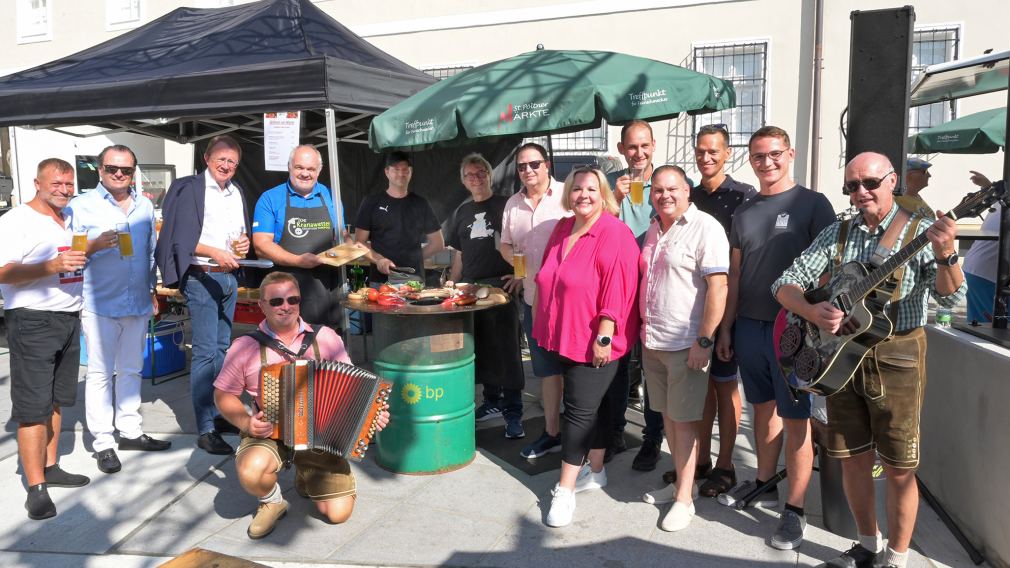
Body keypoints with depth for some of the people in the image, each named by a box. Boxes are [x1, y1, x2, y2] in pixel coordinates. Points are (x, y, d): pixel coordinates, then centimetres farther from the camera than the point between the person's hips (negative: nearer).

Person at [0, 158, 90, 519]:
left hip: (69, 320, 8)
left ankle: (50, 468, 25)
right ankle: (36, 488, -1)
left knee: (56, 401, 14)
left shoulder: (71, 221, 16)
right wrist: (52, 266, -29)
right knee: (33, 408, -5)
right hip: (32, 323, -8)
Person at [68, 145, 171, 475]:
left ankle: (130, 431, 24)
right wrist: (95, 246, -24)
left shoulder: (145, 206, 12)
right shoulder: (81, 206, -3)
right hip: (99, 305, -5)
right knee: (100, 373, 1)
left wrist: (153, 290, 19)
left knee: (131, 370, 13)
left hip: (138, 303, 5)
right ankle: (103, 442, 8)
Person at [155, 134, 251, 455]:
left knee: (222, 348, 14)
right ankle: (205, 430, -5)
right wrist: (216, 253, -25)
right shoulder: (190, 188, -6)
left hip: (229, 277, 7)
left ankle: (216, 414, 26)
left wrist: (244, 242, 3)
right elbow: (182, 239, -12)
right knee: (205, 352, -9)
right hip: (202, 278, -7)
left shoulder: (237, 193, 14)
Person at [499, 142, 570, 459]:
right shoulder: (513, 204, 10)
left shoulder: (567, 196, -9)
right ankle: (552, 433, 29)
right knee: (546, 369, 16)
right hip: (533, 299, 6)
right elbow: (505, 244, 20)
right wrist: (514, 259, -1)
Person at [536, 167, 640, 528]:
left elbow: (616, 290, -19)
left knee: (580, 410, -3)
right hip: (563, 337, 7)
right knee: (593, 405, 17)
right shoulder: (562, 230, 9)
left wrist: (603, 337, -20)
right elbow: (547, 281, 18)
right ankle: (595, 471, 30)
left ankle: (565, 489, 5)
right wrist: (544, 323, 19)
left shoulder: (614, 233, -14)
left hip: (594, 343, -7)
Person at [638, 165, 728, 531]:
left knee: (683, 419, 1)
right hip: (652, 341, 7)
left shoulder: (705, 228, -12)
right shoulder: (653, 230, 12)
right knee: (667, 414, 15)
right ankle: (679, 482, 30)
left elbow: (718, 287, -18)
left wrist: (704, 340, -20)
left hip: (686, 345, -7)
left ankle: (684, 498, 13)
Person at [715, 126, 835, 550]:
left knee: (794, 418, 1)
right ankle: (764, 485, 29)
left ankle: (794, 510, 10)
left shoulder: (812, 204, -3)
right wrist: (726, 327, 10)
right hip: (749, 325, 5)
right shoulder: (744, 212, 11)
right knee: (763, 408, 15)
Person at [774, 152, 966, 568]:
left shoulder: (919, 231, -5)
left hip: (896, 357, -3)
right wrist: (812, 311, -19)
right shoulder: (836, 234, 5)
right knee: (853, 457, 13)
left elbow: (950, 297, -16)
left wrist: (944, 255, -36)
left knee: (898, 468, 4)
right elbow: (785, 284, 1)